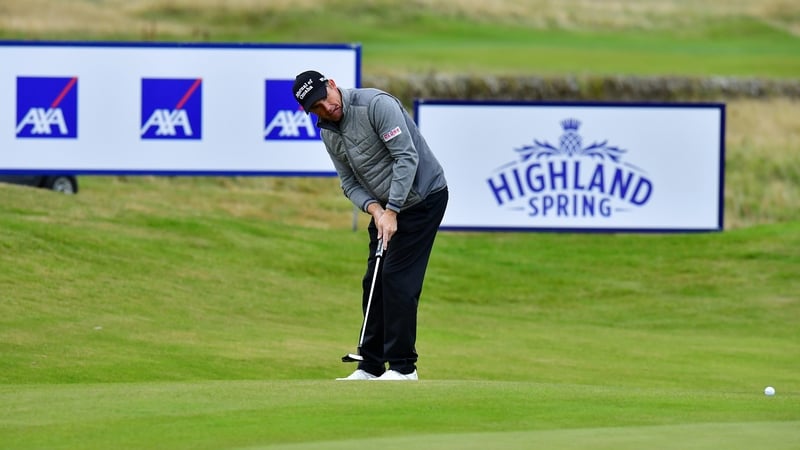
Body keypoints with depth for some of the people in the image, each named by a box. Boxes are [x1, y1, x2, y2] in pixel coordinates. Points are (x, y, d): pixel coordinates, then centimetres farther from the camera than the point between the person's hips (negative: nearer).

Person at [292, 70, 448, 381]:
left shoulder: (376, 105, -22)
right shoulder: (328, 133, 4)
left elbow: (407, 157, -25)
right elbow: (349, 182, 7)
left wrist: (392, 211, -26)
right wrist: (374, 209, -14)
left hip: (423, 195, -8)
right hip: (385, 206, 8)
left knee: (398, 279, -11)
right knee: (374, 282, 6)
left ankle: (403, 367, -7)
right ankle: (371, 367, 12)